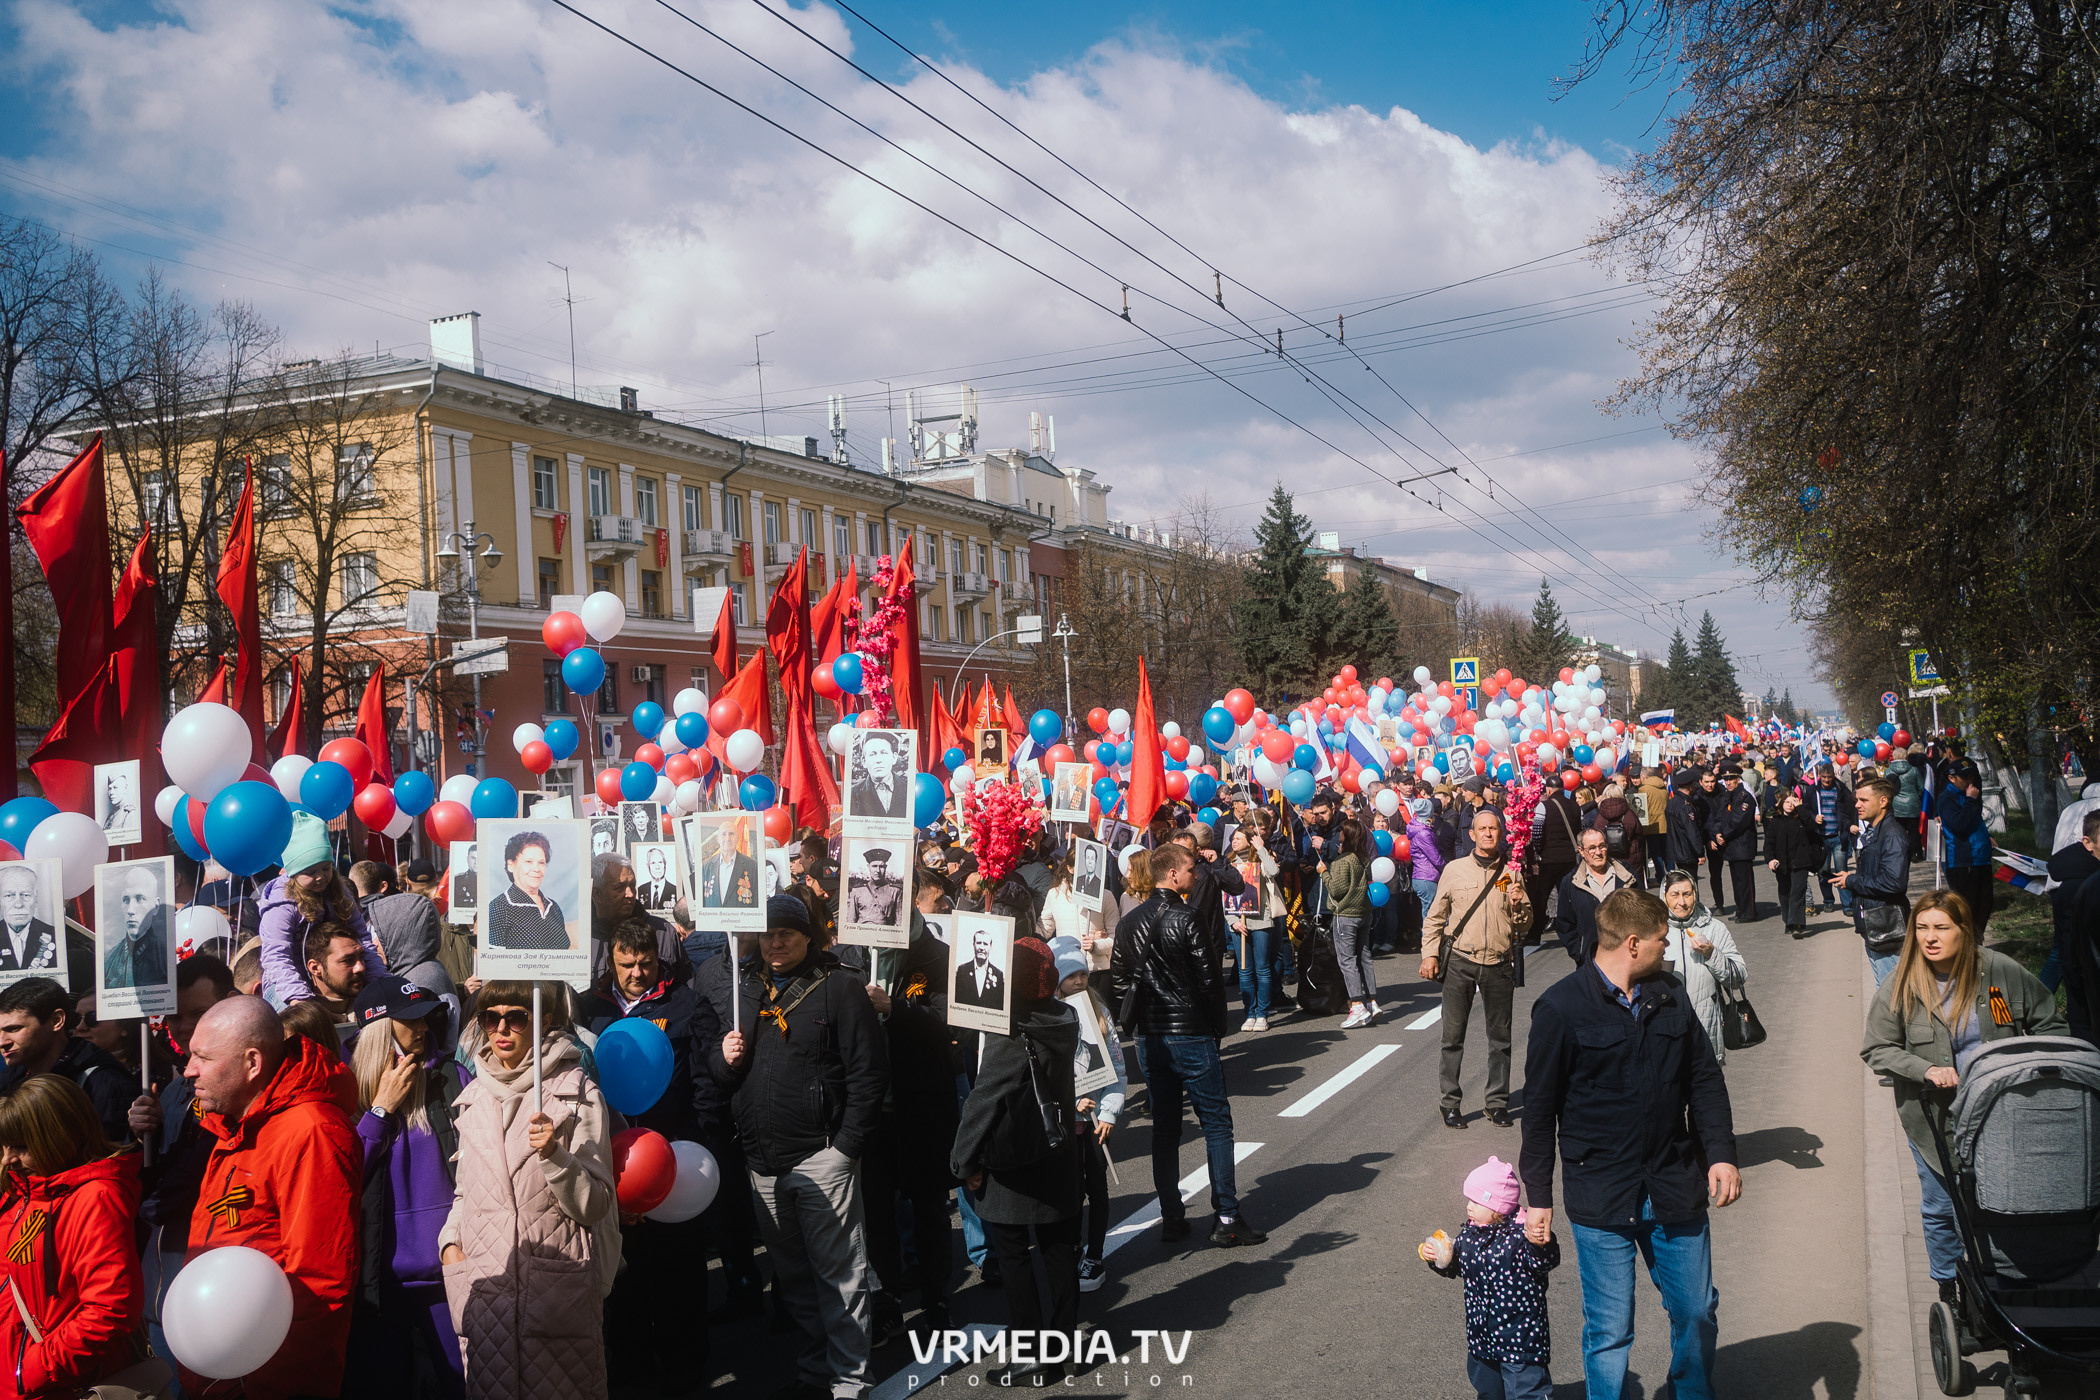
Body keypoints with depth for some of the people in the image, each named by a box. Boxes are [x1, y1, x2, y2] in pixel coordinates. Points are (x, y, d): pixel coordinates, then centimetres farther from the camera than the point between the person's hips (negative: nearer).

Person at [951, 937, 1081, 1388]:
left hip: (1014, 1165, -7)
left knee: (1013, 1256, 3)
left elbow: (983, 1101, -19)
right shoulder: (1065, 1021, -3)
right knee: (1057, 1250, 14)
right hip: (1058, 1156, 7)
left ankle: (1036, 1358, 7)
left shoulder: (1010, 1040, -22)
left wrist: (966, 1160, -10)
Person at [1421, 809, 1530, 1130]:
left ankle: (1498, 1103, 17)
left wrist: (1519, 905, -8)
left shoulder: (1510, 874, 7)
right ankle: (1450, 1104, 10)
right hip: (1460, 961, -1)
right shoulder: (1454, 869, 4)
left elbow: (1525, 925, 12)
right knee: (1453, 1035, 1)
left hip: (1499, 964, 1)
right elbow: (1435, 916, 9)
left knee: (1500, 1037, 7)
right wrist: (1430, 953, 1)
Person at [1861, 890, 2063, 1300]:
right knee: (1941, 1208, 10)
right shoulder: (1899, 987, -9)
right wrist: (1927, 1070, -19)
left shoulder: (2001, 971, -7)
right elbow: (1876, 1050, -4)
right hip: (1934, 1118, 0)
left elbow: (2050, 1025, 5)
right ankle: (1950, 1287, 32)